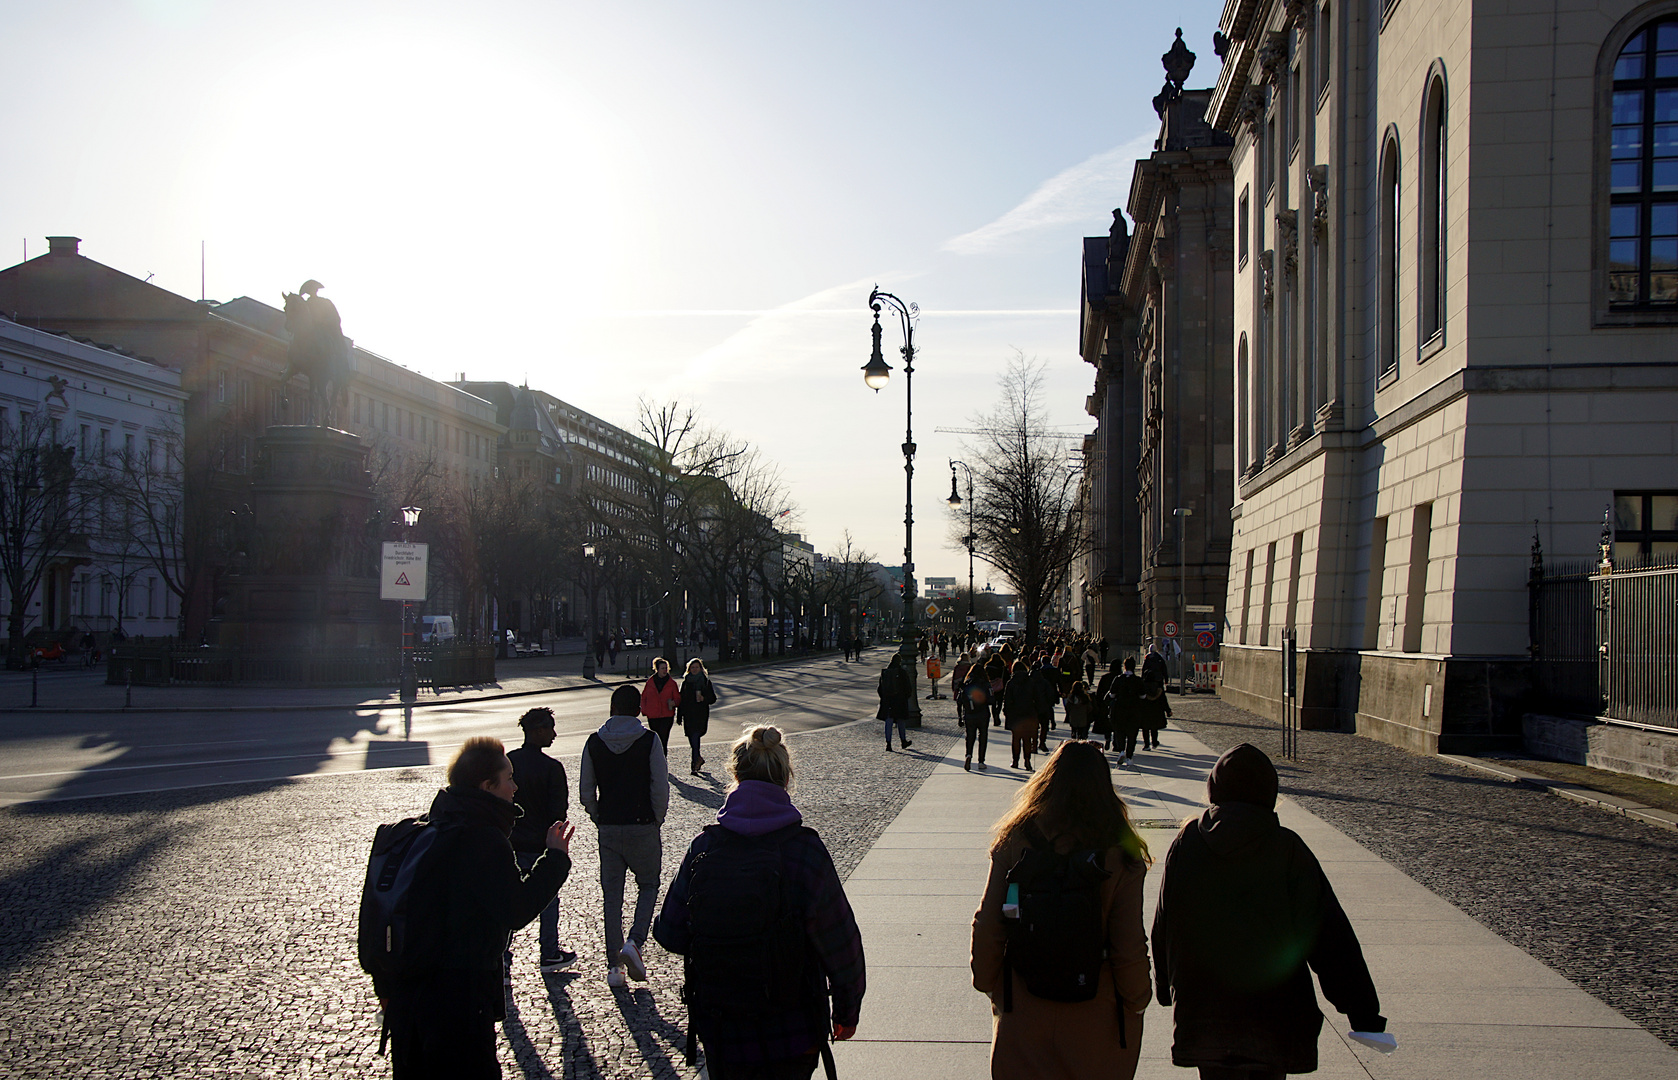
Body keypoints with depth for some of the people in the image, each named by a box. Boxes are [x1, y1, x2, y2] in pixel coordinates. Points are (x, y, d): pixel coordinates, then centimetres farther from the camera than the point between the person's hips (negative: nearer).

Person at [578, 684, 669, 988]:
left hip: (608, 829, 3)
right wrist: (656, 819, 4)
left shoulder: (594, 743, 0)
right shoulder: (649, 741, -9)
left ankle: (613, 965, 11)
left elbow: (585, 792, 3)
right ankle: (634, 942, -6)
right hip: (643, 827, -3)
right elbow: (661, 788, -10)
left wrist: (600, 820, 14)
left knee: (612, 896, 10)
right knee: (648, 886, 15)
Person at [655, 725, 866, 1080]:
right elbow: (840, 941, -11)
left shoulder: (703, 847, -11)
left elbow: (671, 934, -3)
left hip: (720, 1031, 2)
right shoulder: (806, 849, -16)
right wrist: (847, 1010, 4)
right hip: (792, 1032, -2)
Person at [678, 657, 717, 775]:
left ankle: (695, 766, -16)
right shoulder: (686, 682, 11)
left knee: (695, 737, -15)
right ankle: (699, 758, 33)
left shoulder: (706, 681, 5)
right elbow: (681, 700, 12)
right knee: (692, 739, 9)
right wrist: (679, 717, 8)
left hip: (701, 714, -4)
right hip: (688, 715, 4)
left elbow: (713, 699, 6)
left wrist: (704, 699, -15)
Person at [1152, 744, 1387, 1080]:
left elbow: (1163, 928, 6)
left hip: (1202, 1013, 1)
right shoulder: (1286, 848, -9)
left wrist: (1166, 989, 21)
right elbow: (1329, 936, -10)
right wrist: (1363, 1011, -7)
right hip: (1274, 1013, -1)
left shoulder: (1186, 842, -3)